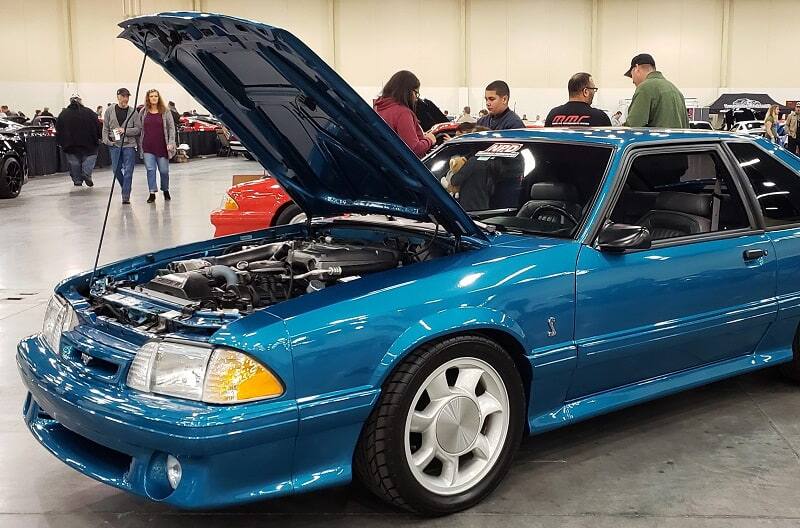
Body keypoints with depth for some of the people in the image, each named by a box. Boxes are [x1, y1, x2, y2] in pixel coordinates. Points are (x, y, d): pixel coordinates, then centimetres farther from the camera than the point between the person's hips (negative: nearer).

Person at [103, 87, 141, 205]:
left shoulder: (133, 112, 0)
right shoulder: (109, 111, 5)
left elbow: (138, 129, -1)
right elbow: (105, 127, 8)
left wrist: (125, 130, -13)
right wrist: (106, 140, -5)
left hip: (129, 145, -2)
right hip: (114, 145, 2)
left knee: (128, 172, -4)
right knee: (116, 170, 7)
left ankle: (126, 196, 1)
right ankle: (126, 189, 31)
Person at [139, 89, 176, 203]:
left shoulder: (165, 111, 2)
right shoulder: (143, 112, 6)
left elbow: (171, 127, 2)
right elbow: (139, 128, 11)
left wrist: (171, 143, -7)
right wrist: (139, 144, 6)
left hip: (162, 146, -1)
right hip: (147, 147, 1)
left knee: (164, 170, 6)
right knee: (150, 170, -4)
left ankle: (165, 191, 27)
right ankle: (152, 193, 1)